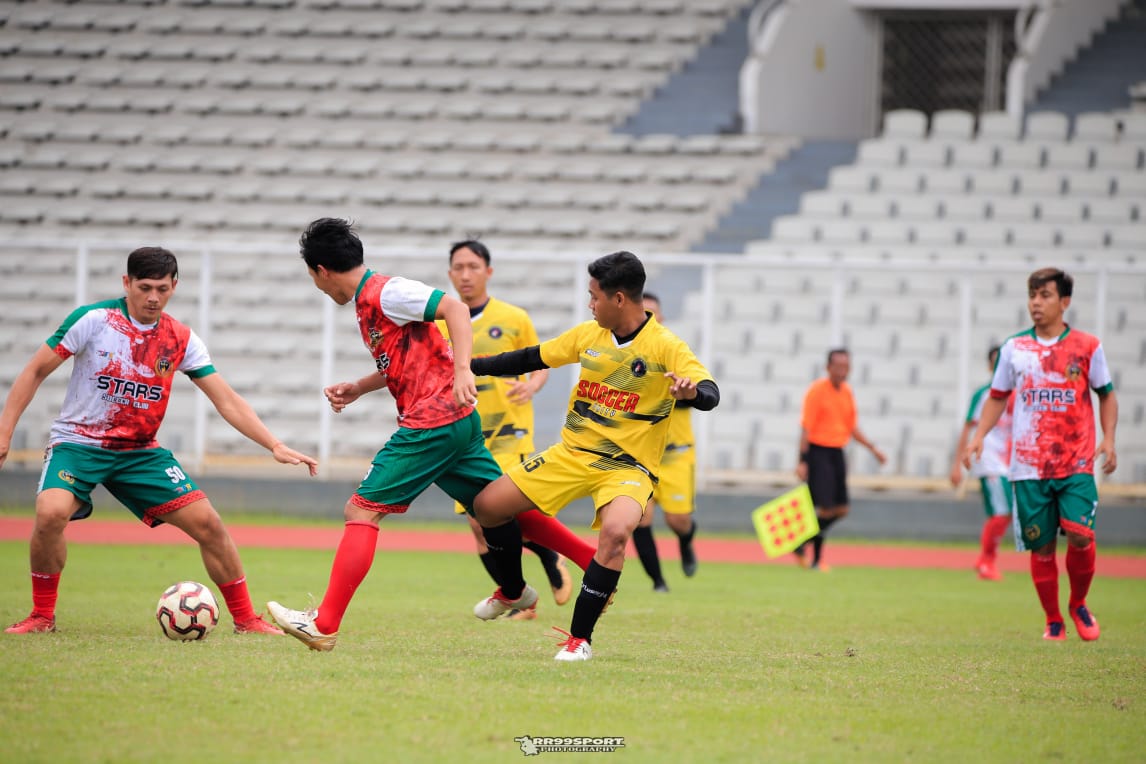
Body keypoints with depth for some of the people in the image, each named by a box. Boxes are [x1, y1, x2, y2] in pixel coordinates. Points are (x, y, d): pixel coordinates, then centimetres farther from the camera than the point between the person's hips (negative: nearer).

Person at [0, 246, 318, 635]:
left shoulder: (181, 340, -1)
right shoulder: (93, 320, -11)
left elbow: (227, 401, 0)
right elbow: (35, 371, -6)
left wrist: (275, 446, -10)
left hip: (141, 452, 4)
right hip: (77, 443, -3)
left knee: (207, 522, -7)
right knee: (51, 513, -31)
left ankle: (245, 620, 9)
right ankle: (42, 616, -10)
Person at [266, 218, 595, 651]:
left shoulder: (384, 293, -11)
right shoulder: (367, 302, 18)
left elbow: (454, 308, -20)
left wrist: (462, 370, -30)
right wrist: (356, 389, 21)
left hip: (433, 421, -10)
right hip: (458, 421, 10)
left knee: (361, 511, -9)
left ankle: (324, 626, -11)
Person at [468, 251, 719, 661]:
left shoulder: (666, 347, -14)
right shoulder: (588, 335, 3)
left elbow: (711, 393, -25)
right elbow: (531, 359, 14)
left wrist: (691, 391, -49)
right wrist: (468, 366, 13)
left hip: (628, 465, -6)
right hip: (572, 453, 6)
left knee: (615, 532, -34)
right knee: (488, 504, 0)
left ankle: (580, 637, -20)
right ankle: (514, 591, 26)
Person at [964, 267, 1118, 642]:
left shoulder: (1087, 346, 2)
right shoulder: (1014, 348, 7)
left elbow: (1106, 395, 11)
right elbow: (997, 397, 16)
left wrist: (1108, 439, -4)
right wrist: (979, 436, 3)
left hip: (1076, 463, -2)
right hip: (1029, 466, 2)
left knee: (1080, 535, -17)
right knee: (1041, 546, 2)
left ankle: (1078, 604, 9)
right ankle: (1053, 621, 17)